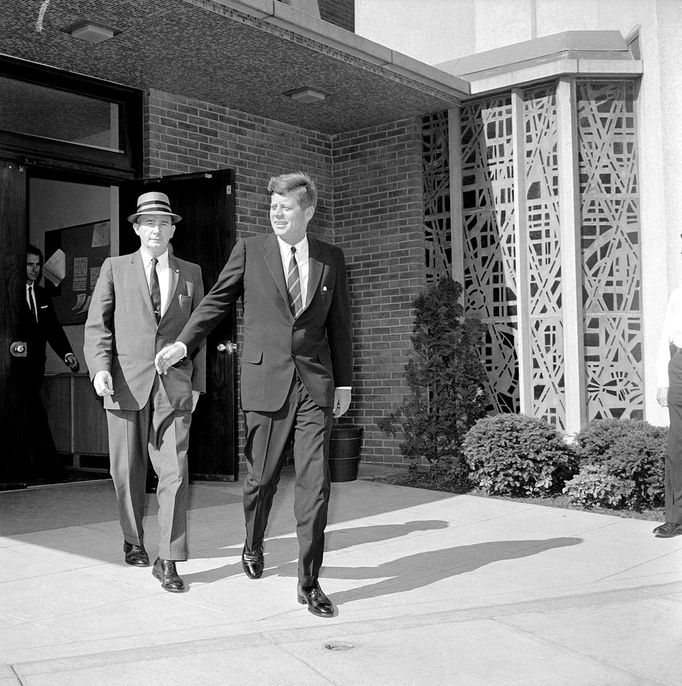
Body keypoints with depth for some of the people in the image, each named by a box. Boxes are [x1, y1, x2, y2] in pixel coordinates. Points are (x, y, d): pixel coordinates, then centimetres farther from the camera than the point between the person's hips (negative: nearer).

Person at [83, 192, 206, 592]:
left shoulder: (191, 273, 11)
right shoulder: (115, 269, 8)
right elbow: (97, 325, 3)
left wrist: (198, 383, 9)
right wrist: (100, 368, -13)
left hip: (174, 387, 0)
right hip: (126, 383, 0)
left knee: (174, 473, -7)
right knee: (128, 472, 9)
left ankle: (169, 562, -2)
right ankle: (133, 540, 32)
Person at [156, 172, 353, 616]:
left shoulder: (331, 259, 9)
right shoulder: (250, 251, 4)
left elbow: (340, 323, 13)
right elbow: (217, 301, 6)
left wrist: (344, 382, 11)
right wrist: (183, 344, -6)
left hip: (315, 384, 1)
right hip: (266, 381, -1)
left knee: (315, 484, -3)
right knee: (261, 478, 9)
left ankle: (309, 584, 7)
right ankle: (253, 547, 39)